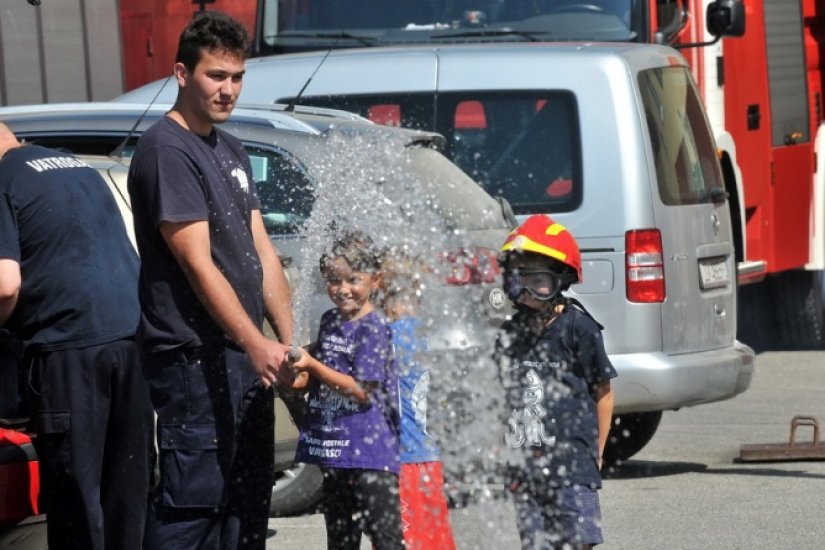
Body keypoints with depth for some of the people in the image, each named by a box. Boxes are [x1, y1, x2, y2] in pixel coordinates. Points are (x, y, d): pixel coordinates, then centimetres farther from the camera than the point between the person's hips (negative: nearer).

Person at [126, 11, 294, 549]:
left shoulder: (231, 151, 17)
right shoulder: (167, 151, -13)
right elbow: (198, 264, -19)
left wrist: (289, 342, 5)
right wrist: (258, 344, -26)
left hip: (247, 358, 10)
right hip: (194, 359, -10)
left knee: (248, 503, 13)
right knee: (192, 502, -12)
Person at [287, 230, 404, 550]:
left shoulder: (373, 328, -12)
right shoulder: (330, 321, 11)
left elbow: (361, 390, -17)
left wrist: (311, 365, -22)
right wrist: (299, 379, 0)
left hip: (370, 452, -8)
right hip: (334, 451, 8)